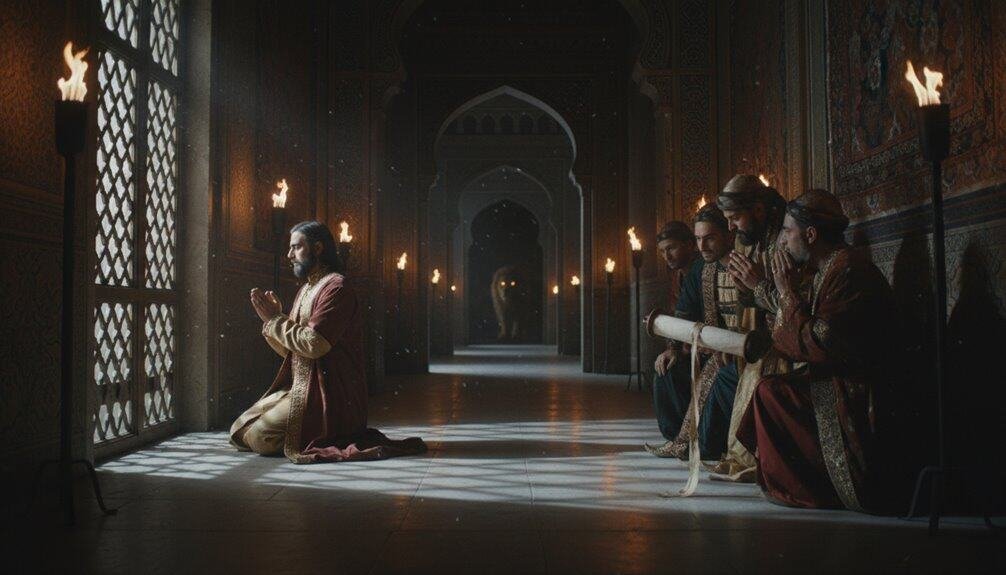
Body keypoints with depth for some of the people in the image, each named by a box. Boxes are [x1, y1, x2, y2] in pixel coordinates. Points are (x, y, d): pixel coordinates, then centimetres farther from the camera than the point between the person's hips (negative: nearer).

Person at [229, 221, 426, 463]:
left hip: (329, 396, -10)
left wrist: (275, 320, -11)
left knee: (259, 437, -20)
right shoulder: (306, 289, 17)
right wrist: (271, 318, 2)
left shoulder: (335, 287, -13)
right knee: (238, 432, 8)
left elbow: (313, 344, -23)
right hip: (299, 388, 10)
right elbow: (289, 349, 18)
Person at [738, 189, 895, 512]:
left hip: (854, 395, -10)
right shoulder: (828, 268, 12)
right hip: (836, 381, 10)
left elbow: (817, 346, -23)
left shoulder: (847, 269, -19)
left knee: (770, 393, -17)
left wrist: (787, 291, -14)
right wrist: (787, 290, 2)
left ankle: (793, 487, -3)